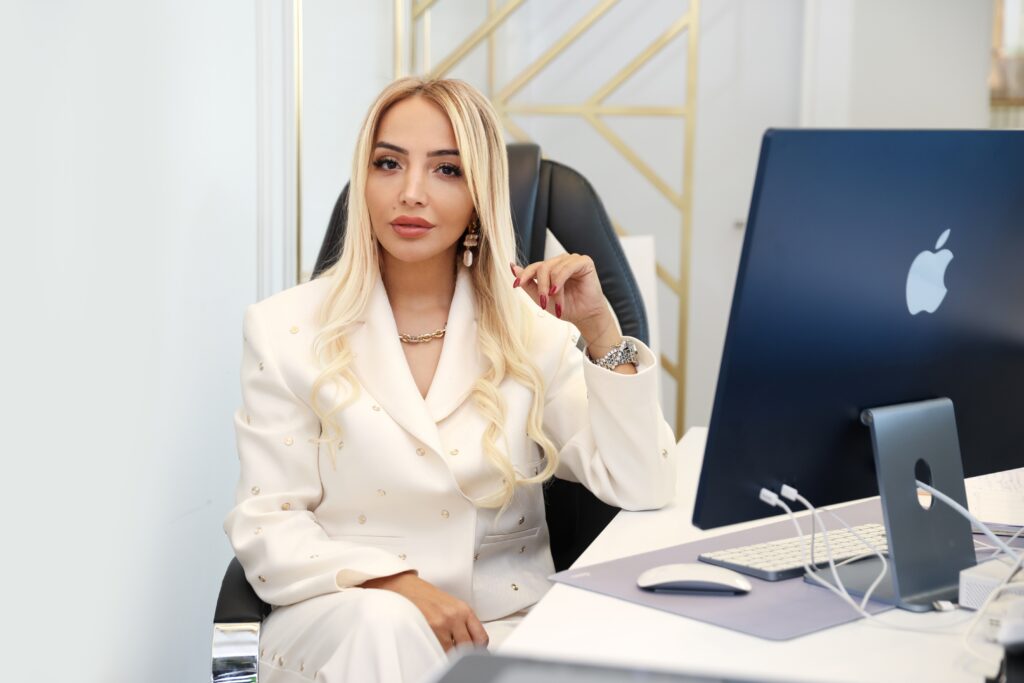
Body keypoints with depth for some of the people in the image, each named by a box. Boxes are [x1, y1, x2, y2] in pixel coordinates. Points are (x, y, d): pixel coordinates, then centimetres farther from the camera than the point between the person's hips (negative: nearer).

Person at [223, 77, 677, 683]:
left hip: (506, 625, 2)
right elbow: (268, 526, -4)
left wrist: (600, 327, -12)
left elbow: (641, 490, -2)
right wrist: (398, 585, -21)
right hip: (343, 623, -1)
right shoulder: (287, 330, -1)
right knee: (385, 626, -34)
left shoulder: (530, 325, 3)